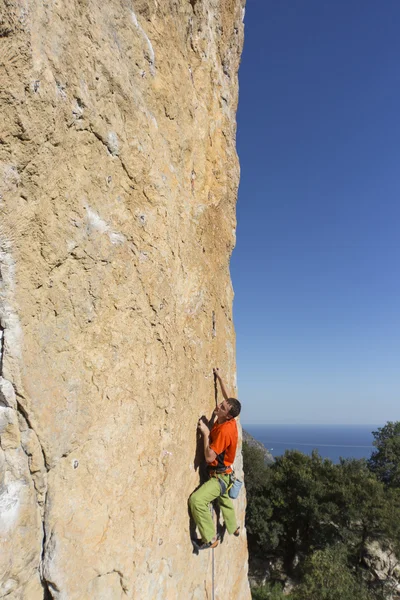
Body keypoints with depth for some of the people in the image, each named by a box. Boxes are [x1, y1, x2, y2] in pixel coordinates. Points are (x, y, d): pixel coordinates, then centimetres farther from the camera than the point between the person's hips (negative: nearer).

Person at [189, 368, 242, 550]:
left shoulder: (224, 430, -32)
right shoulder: (230, 421, -9)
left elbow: (209, 457, -31)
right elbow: (228, 398, 9)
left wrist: (205, 433, -28)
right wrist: (219, 377, 11)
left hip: (219, 476, -10)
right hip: (222, 474, 10)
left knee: (196, 500, -25)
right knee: (225, 500, 32)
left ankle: (210, 538, -11)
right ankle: (233, 528, 57)